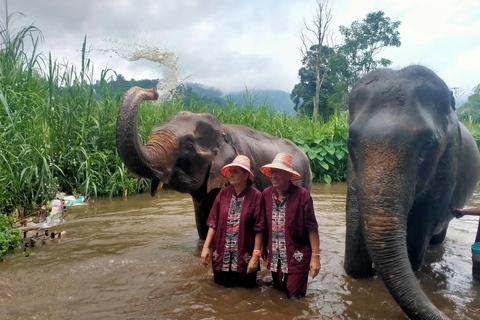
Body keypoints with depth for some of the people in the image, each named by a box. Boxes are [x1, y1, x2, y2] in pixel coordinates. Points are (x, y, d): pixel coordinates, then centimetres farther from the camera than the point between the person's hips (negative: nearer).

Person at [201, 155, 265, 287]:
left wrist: (256, 255, -14)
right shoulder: (223, 193, -1)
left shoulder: (255, 196, -11)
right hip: (222, 256, 3)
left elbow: (259, 229, -11)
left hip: (244, 257, -3)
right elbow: (213, 223, 2)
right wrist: (206, 246, -3)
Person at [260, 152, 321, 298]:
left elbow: (312, 228, -12)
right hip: (275, 258, 5)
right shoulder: (266, 194, -2)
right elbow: (264, 225, 7)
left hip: (296, 258, -4)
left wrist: (315, 256, -13)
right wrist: (263, 248, 11)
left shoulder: (302, 195, -15)